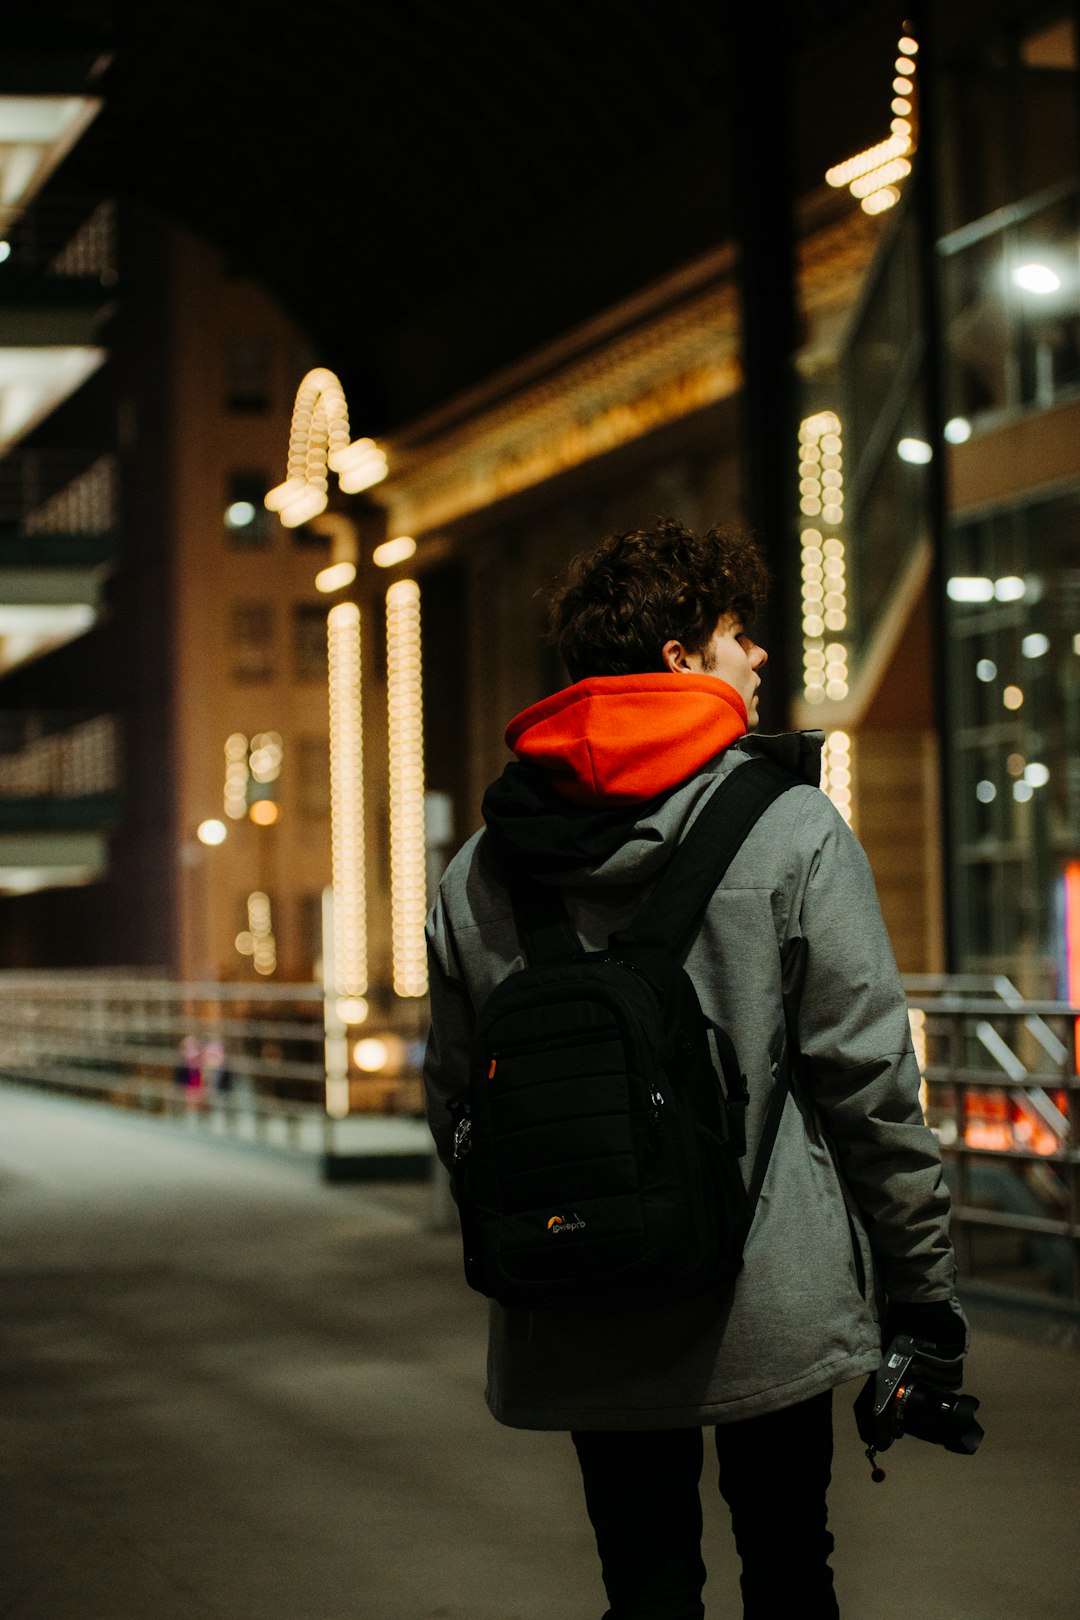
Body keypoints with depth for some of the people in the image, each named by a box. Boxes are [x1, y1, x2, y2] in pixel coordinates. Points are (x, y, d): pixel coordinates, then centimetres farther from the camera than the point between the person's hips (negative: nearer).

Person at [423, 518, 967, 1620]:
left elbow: (455, 1104, 8)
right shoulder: (791, 830, -10)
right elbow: (868, 1083, -10)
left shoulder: (476, 870, 3)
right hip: (770, 1312, -3)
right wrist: (925, 1291, -1)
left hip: (576, 1331, 3)